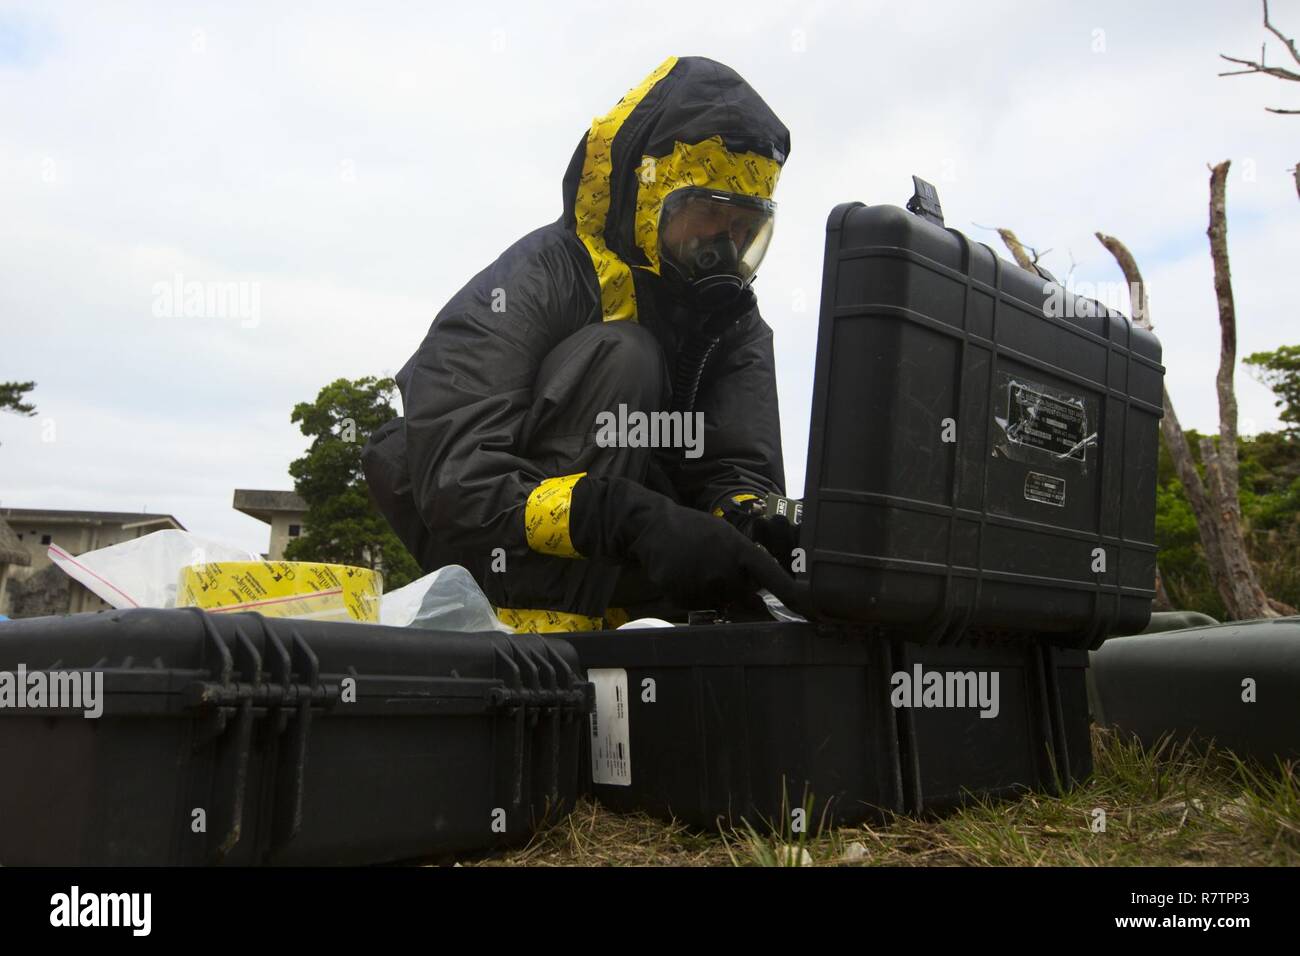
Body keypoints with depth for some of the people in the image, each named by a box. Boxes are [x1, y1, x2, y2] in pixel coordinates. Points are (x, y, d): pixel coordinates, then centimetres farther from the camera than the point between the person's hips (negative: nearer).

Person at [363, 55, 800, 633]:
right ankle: (533, 628, -31)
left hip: (623, 570, 6)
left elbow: (740, 470, -9)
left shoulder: (736, 323, 1)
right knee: (618, 354, -26)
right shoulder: (545, 276, -18)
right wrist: (638, 520, -45)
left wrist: (748, 523, -35)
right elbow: (456, 475, -31)